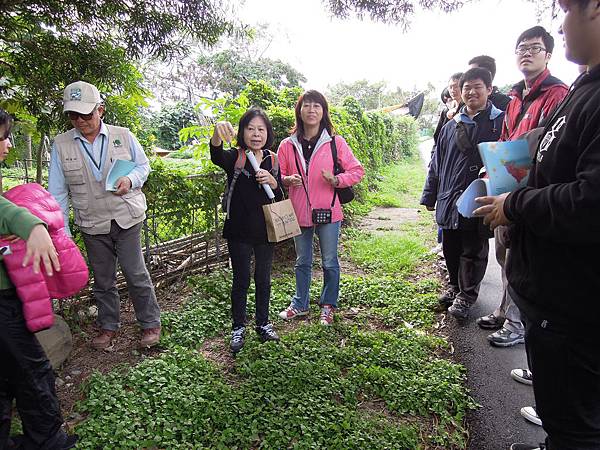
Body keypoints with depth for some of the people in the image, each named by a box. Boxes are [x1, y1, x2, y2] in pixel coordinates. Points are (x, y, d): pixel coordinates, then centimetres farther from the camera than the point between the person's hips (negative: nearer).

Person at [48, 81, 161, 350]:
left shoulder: (123, 136, -3)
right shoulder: (61, 145, -1)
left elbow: (143, 166, 8)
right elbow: (58, 192, 2)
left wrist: (131, 180, -15)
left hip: (126, 218, -1)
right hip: (92, 225, 2)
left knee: (136, 274, 2)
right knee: (102, 280, 14)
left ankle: (150, 323, 20)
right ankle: (108, 326, 34)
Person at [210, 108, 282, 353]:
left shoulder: (272, 161, 4)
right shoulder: (235, 157, -7)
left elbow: (280, 198, 6)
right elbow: (216, 156, -31)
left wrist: (272, 182, -16)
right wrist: (218, 134, -53)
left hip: (265, 230, 3)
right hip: (239, 231, -3)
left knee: (263, 278, 14)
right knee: (241, 279, 7)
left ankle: (263, 323, 31)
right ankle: (238, 328, 24)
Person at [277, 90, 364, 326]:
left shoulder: (335, 142, -3)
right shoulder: (287, 145, 2)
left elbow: (357, 170, 0)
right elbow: (278, 175, 8)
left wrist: (336, 180, -17)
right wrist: (288, 180, -14)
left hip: (328, 211, -2)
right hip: (299, 212, 2)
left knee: (330, 262, 9)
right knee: (302, 262, 17)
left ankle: (328, 306, 29)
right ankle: (300, 304, 35)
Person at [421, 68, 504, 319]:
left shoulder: (500, 122, -1)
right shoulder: (451, 126, 12)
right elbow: (436, 164, 15)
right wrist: (430, 196, 13)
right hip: (449, 201, 5)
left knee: (473, 251, 6)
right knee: (451, 249, 14)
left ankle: (466, 295, 21)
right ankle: (455, 287, 33)